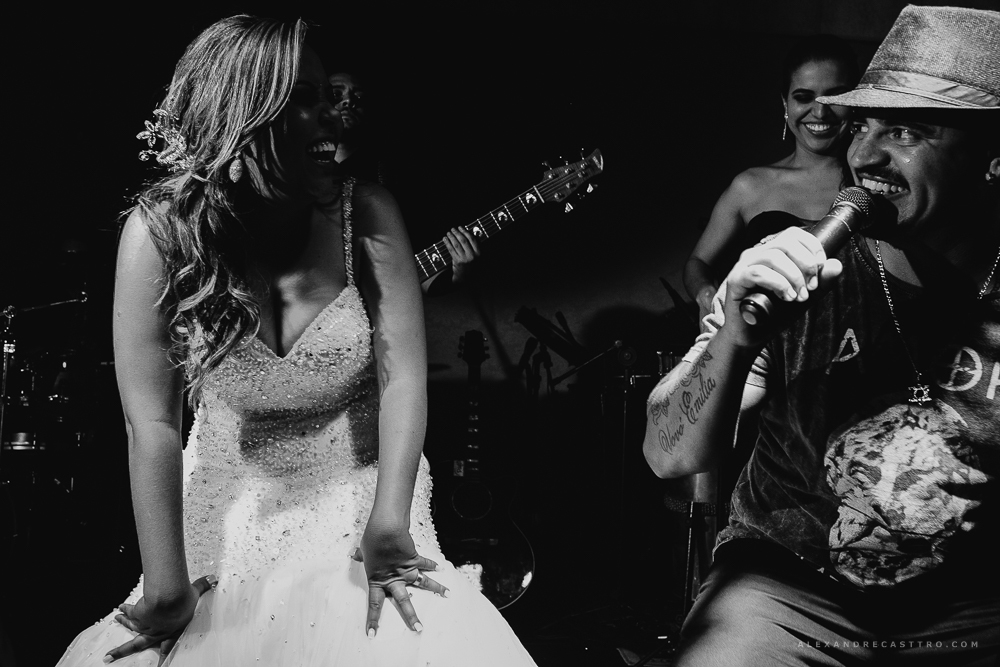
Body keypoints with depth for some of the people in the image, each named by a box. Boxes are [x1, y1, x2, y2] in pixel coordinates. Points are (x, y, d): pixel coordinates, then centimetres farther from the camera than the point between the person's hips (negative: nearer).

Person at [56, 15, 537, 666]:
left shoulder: (365, 214, -14)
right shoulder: (160, 232, -16)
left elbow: (403, 377, -17)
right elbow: (153, 421, -19)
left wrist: (388, 526, -29)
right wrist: (167, 590, -22)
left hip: (360, 489, 0)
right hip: (230, 509, 0)